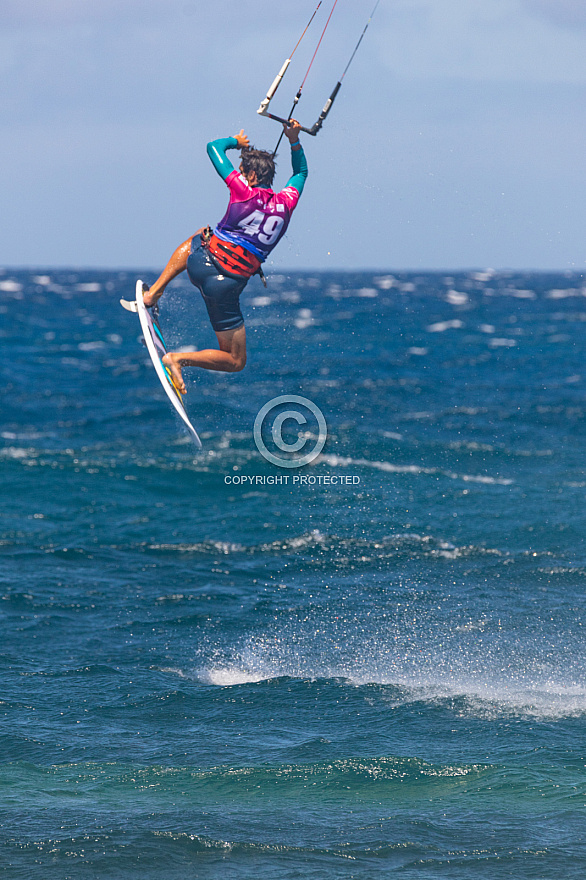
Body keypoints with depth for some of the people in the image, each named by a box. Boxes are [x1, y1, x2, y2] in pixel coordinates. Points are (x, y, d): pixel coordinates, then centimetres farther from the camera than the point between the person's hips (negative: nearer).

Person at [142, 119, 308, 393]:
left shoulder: (244, 191, -3)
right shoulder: (286, 203, 6)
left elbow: (214, 147, 10)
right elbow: (301, 172, 30)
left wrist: (236, 141, 28)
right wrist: (294, 141, 22)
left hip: (203, 260, 0)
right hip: (227, 285, 0)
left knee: (196, 239, 40)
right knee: (235, 361, 13)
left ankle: (155, 291, 25)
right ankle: (180, 359, -14)